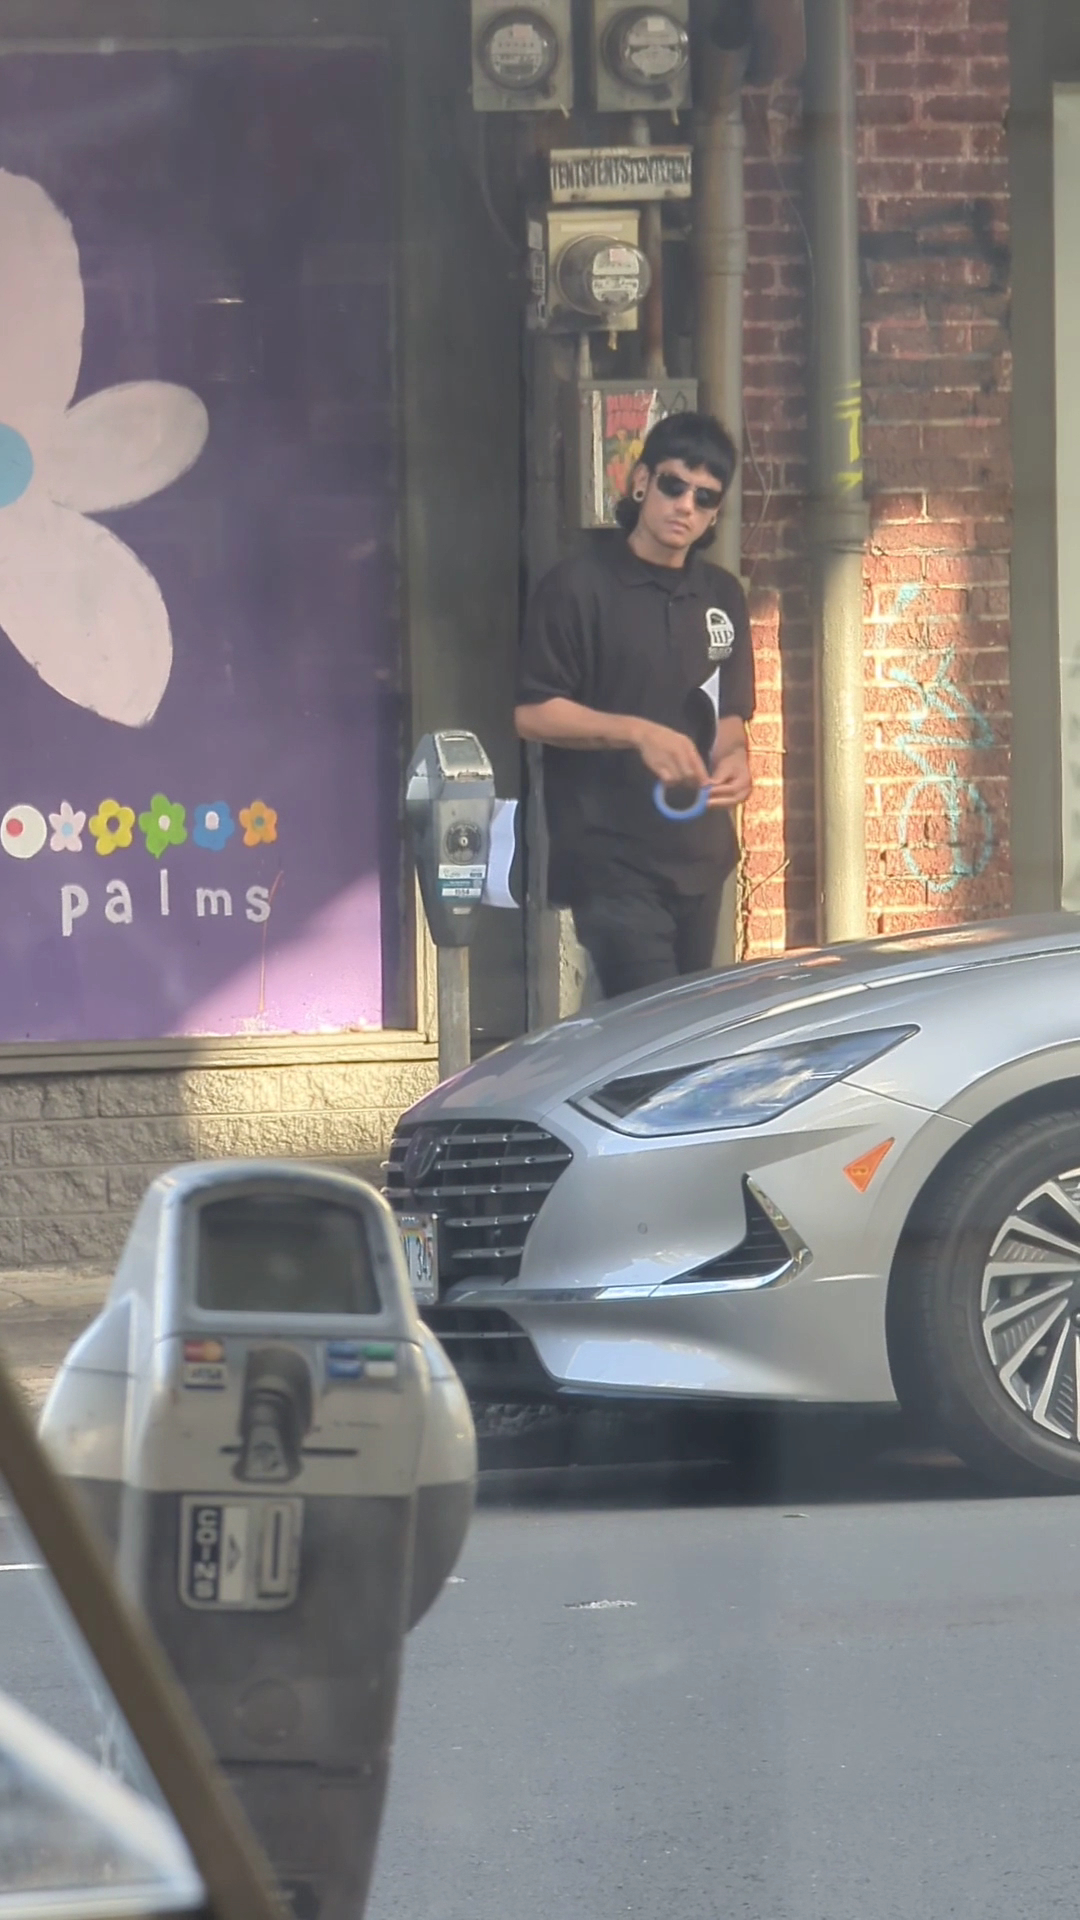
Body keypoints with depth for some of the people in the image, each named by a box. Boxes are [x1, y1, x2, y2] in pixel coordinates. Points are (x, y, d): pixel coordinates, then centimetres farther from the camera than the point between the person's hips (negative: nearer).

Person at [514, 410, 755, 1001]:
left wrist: (732, 757, -3)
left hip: (699, 859, 7)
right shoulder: (579, 586, -5)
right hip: (612, 864, -7)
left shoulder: (721, 597, 14)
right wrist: (638, 734, -20)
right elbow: (532, 712, -8)